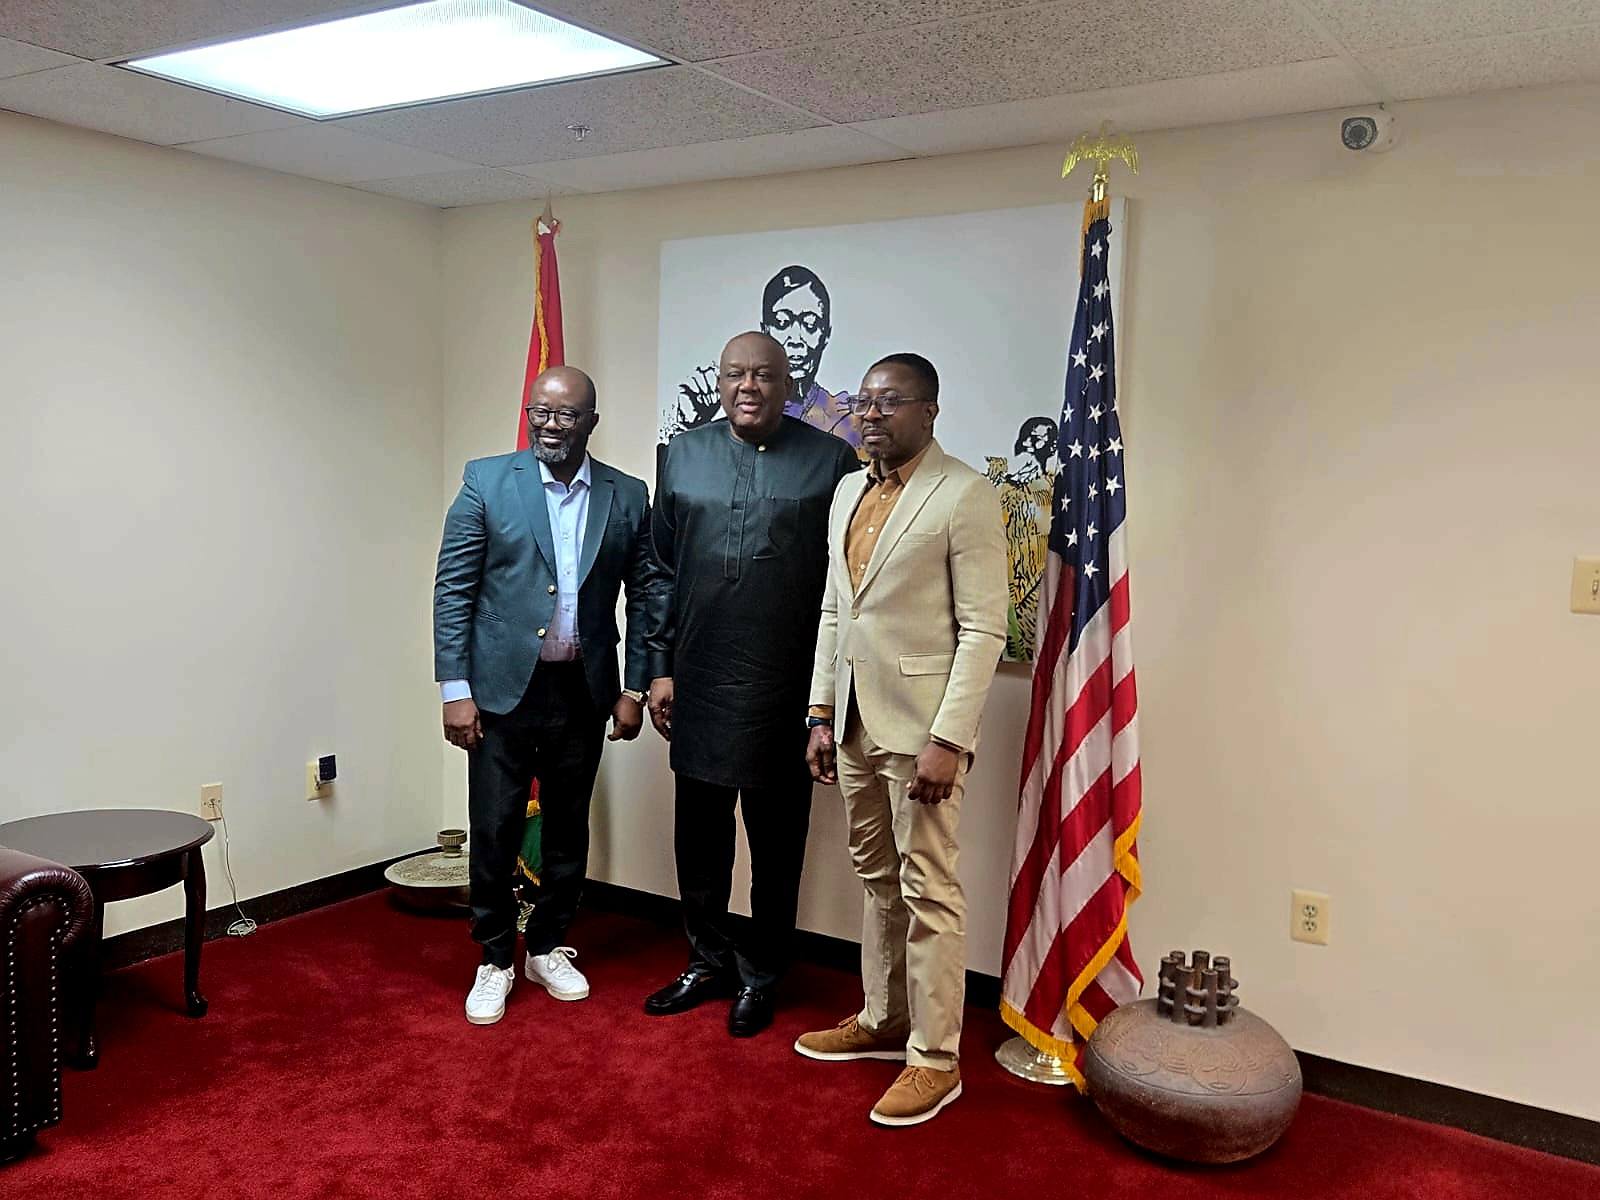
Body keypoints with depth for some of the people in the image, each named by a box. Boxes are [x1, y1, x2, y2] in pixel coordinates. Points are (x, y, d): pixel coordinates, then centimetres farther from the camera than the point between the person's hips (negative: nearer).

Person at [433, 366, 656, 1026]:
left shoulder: (627, 496, 2)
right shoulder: (486, 481, -3)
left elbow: (644, 596, 6)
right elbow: (452, 590, -4)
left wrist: (635, 689, 2)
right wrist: (455, 689, -9)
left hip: (583, 693, 2)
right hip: (503, 690, -2)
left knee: (569, 830, 14)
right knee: (493, 833, 4)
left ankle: (548, 948, 33)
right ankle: (495, 961, 23)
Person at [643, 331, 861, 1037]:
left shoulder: (830, 461, -2)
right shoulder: (682, 456, 8)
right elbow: (663, 572, 10)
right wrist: (661, 668, 6)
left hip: (786, 689, -3)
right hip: (698, 686, 3)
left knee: (776, 843, 9)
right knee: (698, 833, 13)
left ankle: (760, 977, 26)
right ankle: (708, 962, 32)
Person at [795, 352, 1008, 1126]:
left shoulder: (965, 496, -9)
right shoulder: (847, 494, 13)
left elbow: (983, 629, -13)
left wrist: (948, 739, -18)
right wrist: (821, 714, 12)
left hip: (921, 727, -7)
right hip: (854, 723, 7)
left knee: (928, 892, 1)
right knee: (878, 881, 17)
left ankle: (934, 1058, 13)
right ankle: (882, 1021, 31)